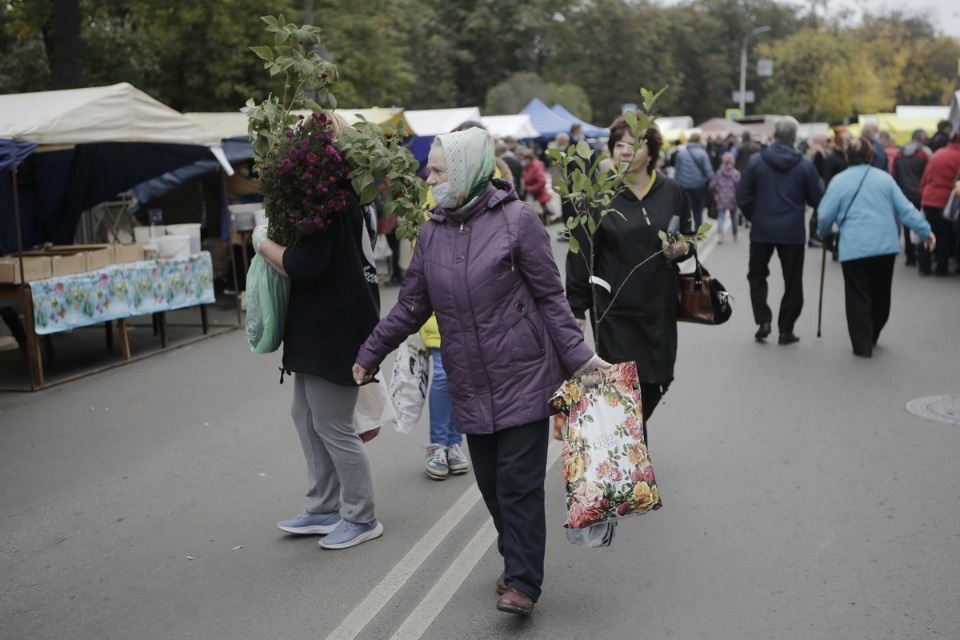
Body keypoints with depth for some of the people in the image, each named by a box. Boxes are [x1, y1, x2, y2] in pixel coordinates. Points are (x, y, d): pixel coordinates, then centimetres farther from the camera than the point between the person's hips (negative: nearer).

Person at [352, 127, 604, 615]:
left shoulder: (516, 219, -8)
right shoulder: (432, 232, 6)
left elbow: (550, 297, -5)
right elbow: (411, 306, 13)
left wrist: (580, 357, -8)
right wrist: (369, 355, 16)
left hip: (523, 377, -5)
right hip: (469, 386, 5)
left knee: (519, 483, -3)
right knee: (491, 482, 11)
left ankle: (522, 583, 7)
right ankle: (517, 565, 28)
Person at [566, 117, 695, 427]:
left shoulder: (671, 192, 4)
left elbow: (689, 237, 17)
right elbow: (580, 256, -6)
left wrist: (681, 249, -7)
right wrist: (577, 309, -8)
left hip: (659, 308, 4)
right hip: (614, 309, -4)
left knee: (656, 382, 10)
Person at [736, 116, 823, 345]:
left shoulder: (756, 161, -5)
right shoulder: (805, 164, -7)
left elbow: (742, 197, -5)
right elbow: (816, 199, -3)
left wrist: (755, 216, 10)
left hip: (762, 230, 1)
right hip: (793, 231, 0)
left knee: (757, 275, 18)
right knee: (792, 281, 11)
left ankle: (763, 320, 3)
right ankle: (786, 329, 13)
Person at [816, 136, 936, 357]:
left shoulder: (839, 181, -2)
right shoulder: (884, 178, 7)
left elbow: (825, 216, -1)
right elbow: (905, 208, 5)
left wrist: (823, 233, 19)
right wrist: (925, 230, 12)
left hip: (854, 248, -3)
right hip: (886, 245, 3)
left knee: (858, 297, 2)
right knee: (880, 294, 18)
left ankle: (863, 345, 0)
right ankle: (872, 337, 32)